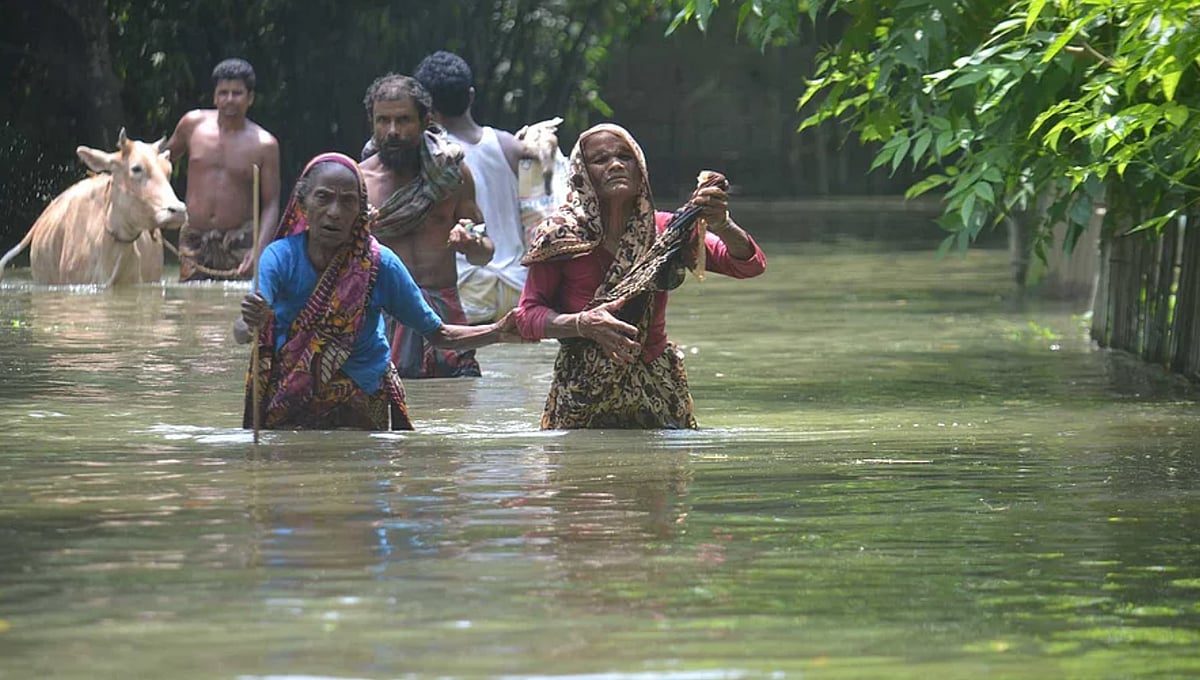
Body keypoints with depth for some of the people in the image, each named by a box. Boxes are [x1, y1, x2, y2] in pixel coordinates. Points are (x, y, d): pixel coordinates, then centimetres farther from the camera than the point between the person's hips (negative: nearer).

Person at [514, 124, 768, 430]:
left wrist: (720, 225, -31)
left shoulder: (661, 230, -2)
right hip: (582, 401, -2)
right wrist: (581, 324, -26)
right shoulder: (561, 235, -6)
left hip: (657, 397, 2)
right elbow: (527, 315, -7)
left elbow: (750, 265, -9)